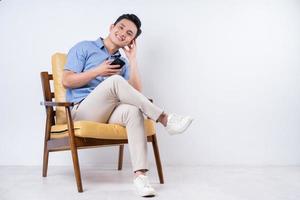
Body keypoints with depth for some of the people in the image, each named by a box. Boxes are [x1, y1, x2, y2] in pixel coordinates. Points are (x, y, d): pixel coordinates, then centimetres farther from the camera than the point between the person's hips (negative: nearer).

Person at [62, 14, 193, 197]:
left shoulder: (123, 63, 22)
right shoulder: (84, 48, 10)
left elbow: (136, 92, 6)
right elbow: (67, 81, -1)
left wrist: (132, 59, 6)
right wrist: (99, 71, -7)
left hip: (107, 113, 4)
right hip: (82, 111, -4)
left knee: (133, 111, -33)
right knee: (115, 80, -32)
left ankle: (140, 175, -42)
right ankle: (165, 119, -31)